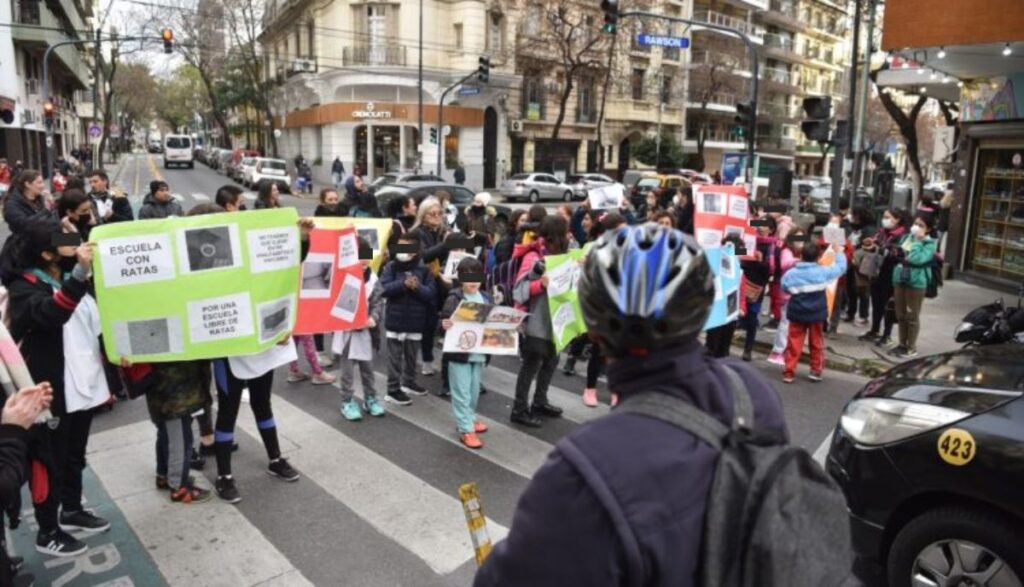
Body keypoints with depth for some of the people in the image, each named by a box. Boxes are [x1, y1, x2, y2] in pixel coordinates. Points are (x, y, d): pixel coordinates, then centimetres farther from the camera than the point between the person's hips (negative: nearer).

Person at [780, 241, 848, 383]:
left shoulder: (790, 274, -6)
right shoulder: (823, 272, -7)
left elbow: (784, 289, 8)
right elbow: (841, 267, 7)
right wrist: (839, 252, 22)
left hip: (797, 313, 0)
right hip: (817, 314, 0)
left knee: (794, 343, 4)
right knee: (816, 343, 15)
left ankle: (789, 372, 3)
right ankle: (816, 370, 23)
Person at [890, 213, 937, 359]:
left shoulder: (929, 243, -8)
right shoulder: (906, 237, 10)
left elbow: (917, 259, -24)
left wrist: (918, 241, -18)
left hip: (916, 282, -6)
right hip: (900, 279, 6)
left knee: (912, 316, 2)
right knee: (900, 315, 13)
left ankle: (911, 348, 13)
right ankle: (902, 344, 25)